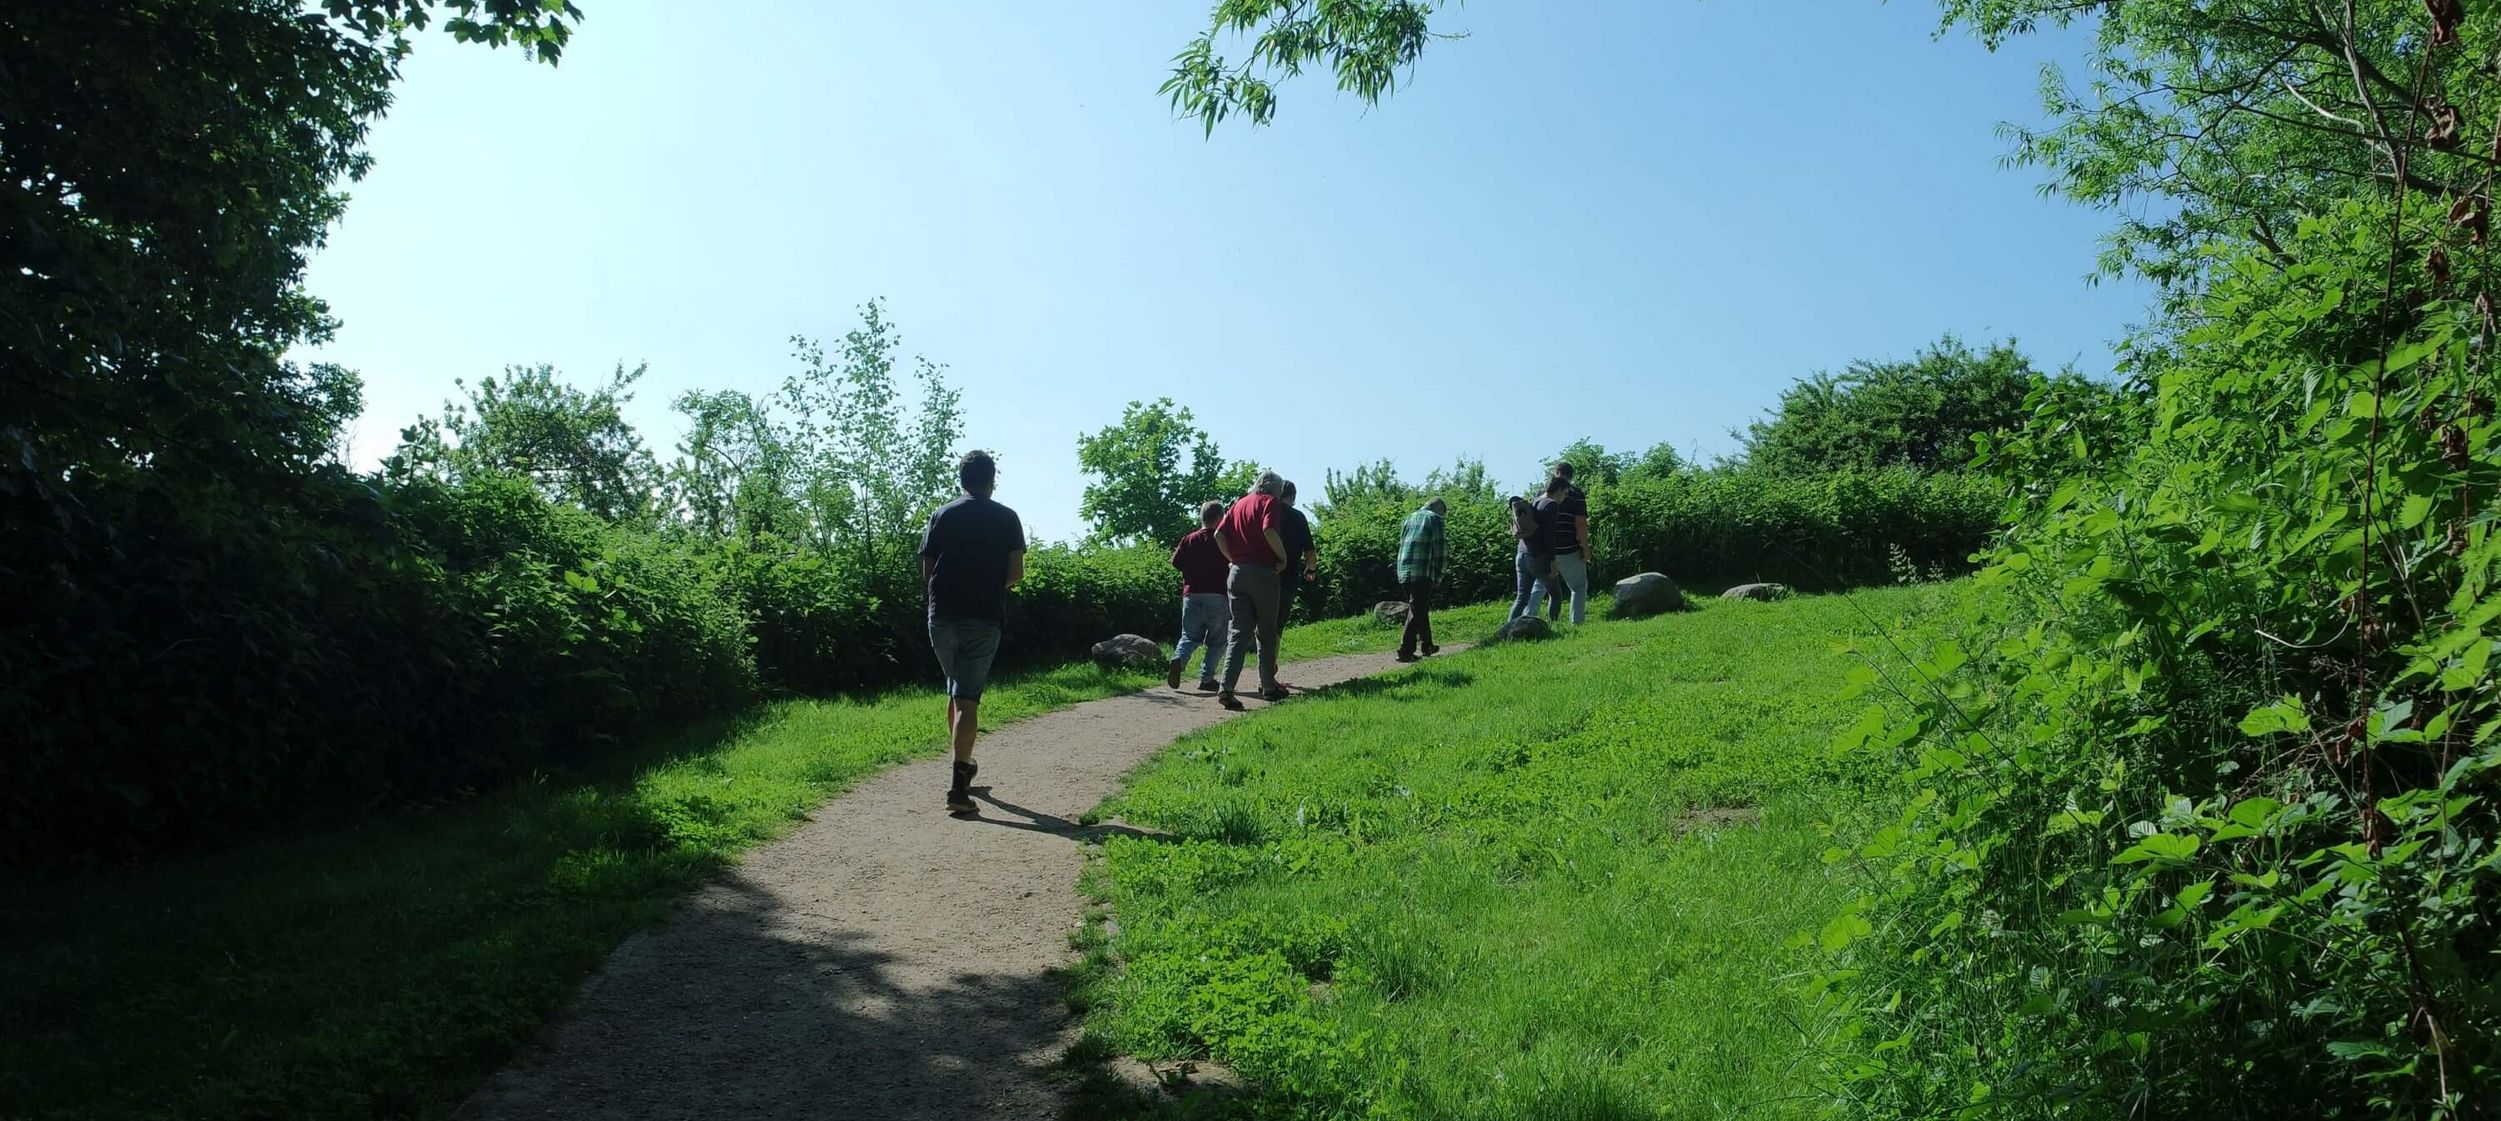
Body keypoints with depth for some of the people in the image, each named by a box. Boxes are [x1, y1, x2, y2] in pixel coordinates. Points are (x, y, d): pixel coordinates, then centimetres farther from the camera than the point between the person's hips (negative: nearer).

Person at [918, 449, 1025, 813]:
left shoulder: (942, 516, 6)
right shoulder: (1006, 518, 1)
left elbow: (927, 572, 4)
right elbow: (1016, 573, -3)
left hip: (942, 616, 3)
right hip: (984, 619, -2)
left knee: (955, 691, 21)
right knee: (967, 699, -5)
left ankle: (964, 766, 33)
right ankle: (958, 785, -14)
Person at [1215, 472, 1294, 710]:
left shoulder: (1239, 503, 15)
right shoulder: (1269, 502, -3)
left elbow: (1219, 534, 6)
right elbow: (1269, 531, -22)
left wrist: (1234, 558, 12)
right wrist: (1283, 556, -9)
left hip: (1236, 573, 5)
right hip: (1263, 573, -5)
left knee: (1240, 632, 3)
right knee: (1266, 632, 10)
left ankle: (1226, 688, -13)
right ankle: (1268, 687, 19)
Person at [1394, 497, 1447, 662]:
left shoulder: (1409, 518, 22)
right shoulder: (1435, 519, 2)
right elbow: (1440, 549, -3)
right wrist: (1438, 575, 4)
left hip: (1404, 572, 7)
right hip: (1423, 573, -7)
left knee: (1421, 609, 20)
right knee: (1417, 612, -7)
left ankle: (1427, 646, 28)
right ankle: (1405, 651, -14)